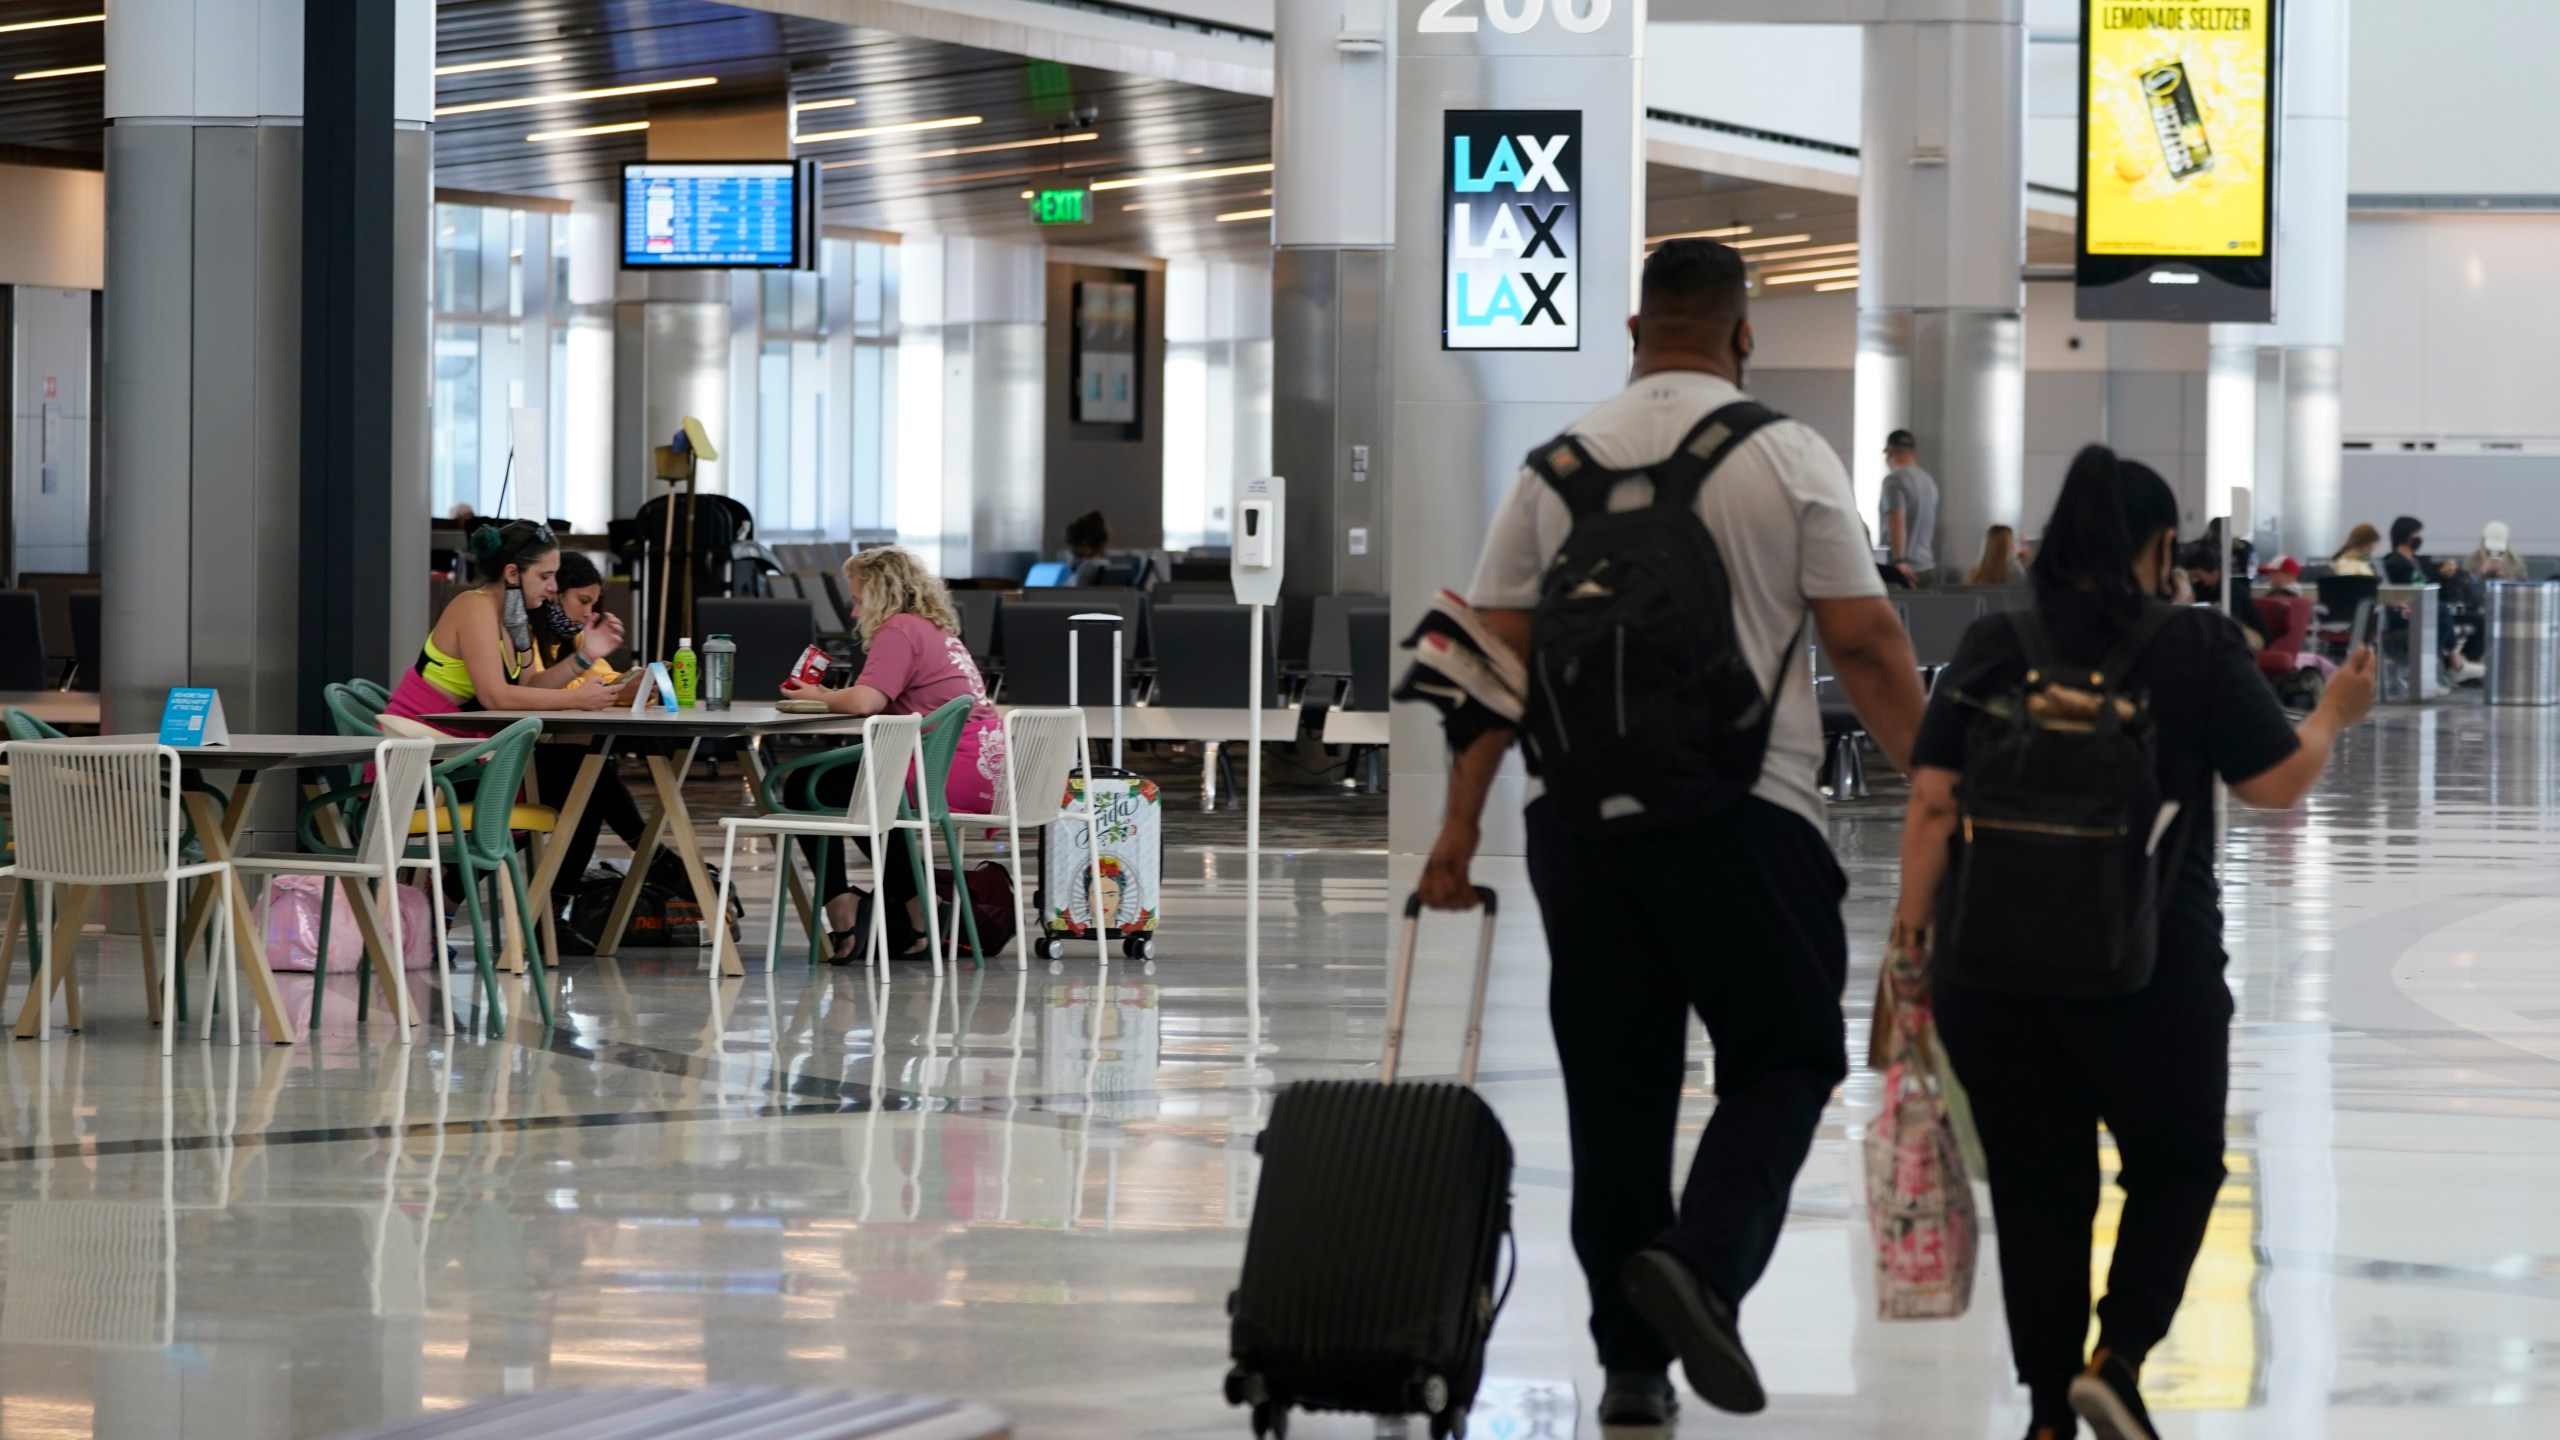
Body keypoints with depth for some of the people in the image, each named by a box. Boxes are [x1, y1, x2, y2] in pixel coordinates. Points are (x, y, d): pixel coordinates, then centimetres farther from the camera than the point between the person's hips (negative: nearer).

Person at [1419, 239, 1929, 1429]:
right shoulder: (1790, 459, -2)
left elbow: (1495, 653, 5)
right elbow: (1867, 646, -5)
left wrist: (1460, 821, 8)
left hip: (1581, 808, 3)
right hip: (1746, 807, -3)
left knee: (1614, 1083, 9)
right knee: (1782, 1060, 7)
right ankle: (1703, 1263, -18)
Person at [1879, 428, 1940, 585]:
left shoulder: (1895, 479, -9)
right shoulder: (1929, 481, 17)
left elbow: (1897, 521, -22)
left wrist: (1899, 561, -29)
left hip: (1905, 569, -8)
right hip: (1928, 567, 8)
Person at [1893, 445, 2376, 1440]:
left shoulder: (1992, 647, 1)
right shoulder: (2196, 647, -5)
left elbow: (1933, 805, -3)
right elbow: (2276, 783, -2)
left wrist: (1913, 933, 3)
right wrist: (2335, 716, 16)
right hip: (2155, 967, -2)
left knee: (2037, 1189, 11)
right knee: (2177, 1165, 16)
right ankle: (2118, 1355, -3)